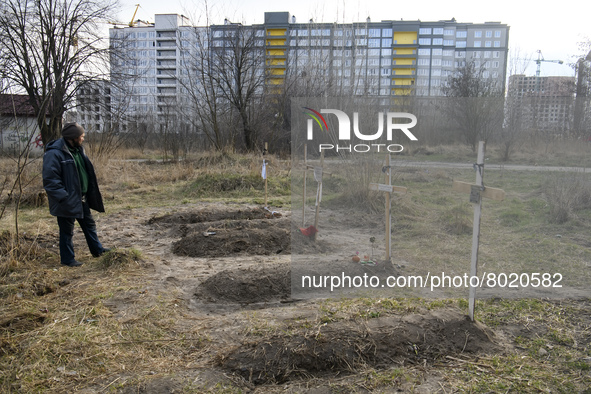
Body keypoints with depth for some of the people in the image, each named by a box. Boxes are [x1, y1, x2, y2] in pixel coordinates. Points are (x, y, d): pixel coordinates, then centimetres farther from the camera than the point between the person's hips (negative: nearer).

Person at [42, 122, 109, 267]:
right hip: (67, 201, -9)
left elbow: (87, 172, 19)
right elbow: (50, 180, -23)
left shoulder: (78, 150, 8)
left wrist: (90, 194, 15)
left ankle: (97, 250, 36)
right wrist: (64, 198, -26)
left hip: (82, 199, 9)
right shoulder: (55, 153, -21)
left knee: (89, 224, 20)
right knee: (67, 231, 6)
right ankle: (67, 259, 20)